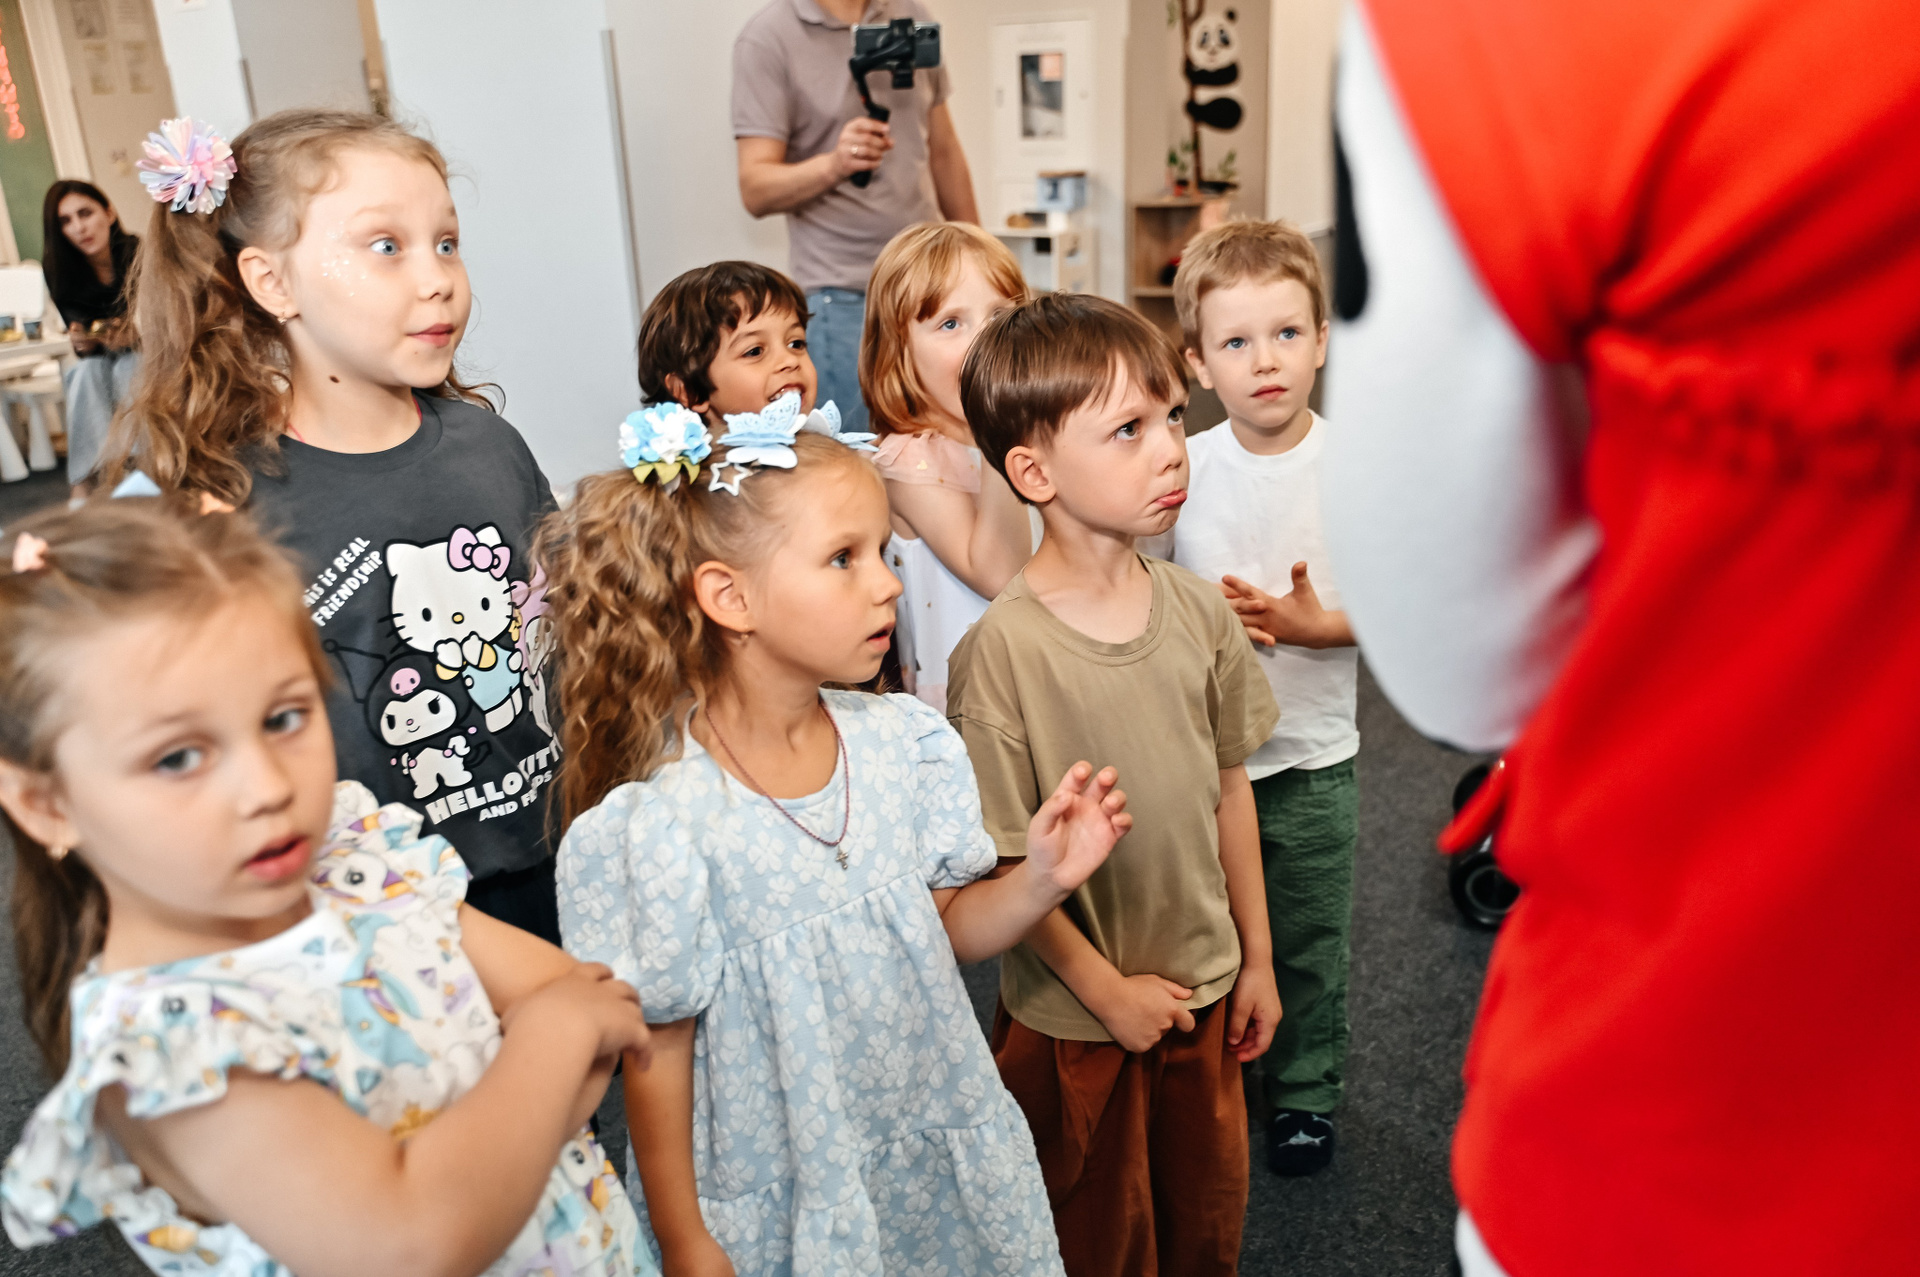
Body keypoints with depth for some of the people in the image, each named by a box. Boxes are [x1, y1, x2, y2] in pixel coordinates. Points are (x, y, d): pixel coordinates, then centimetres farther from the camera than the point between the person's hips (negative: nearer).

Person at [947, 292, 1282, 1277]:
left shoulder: (1199, 609, -7)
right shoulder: (1002, 649, -23)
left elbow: (1229, 787, 3)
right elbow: (998, 860, -18)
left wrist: (1256, 958, 8)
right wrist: (1104, 988, -11)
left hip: (1204, 985, 5)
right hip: (1075, 1013, -4)